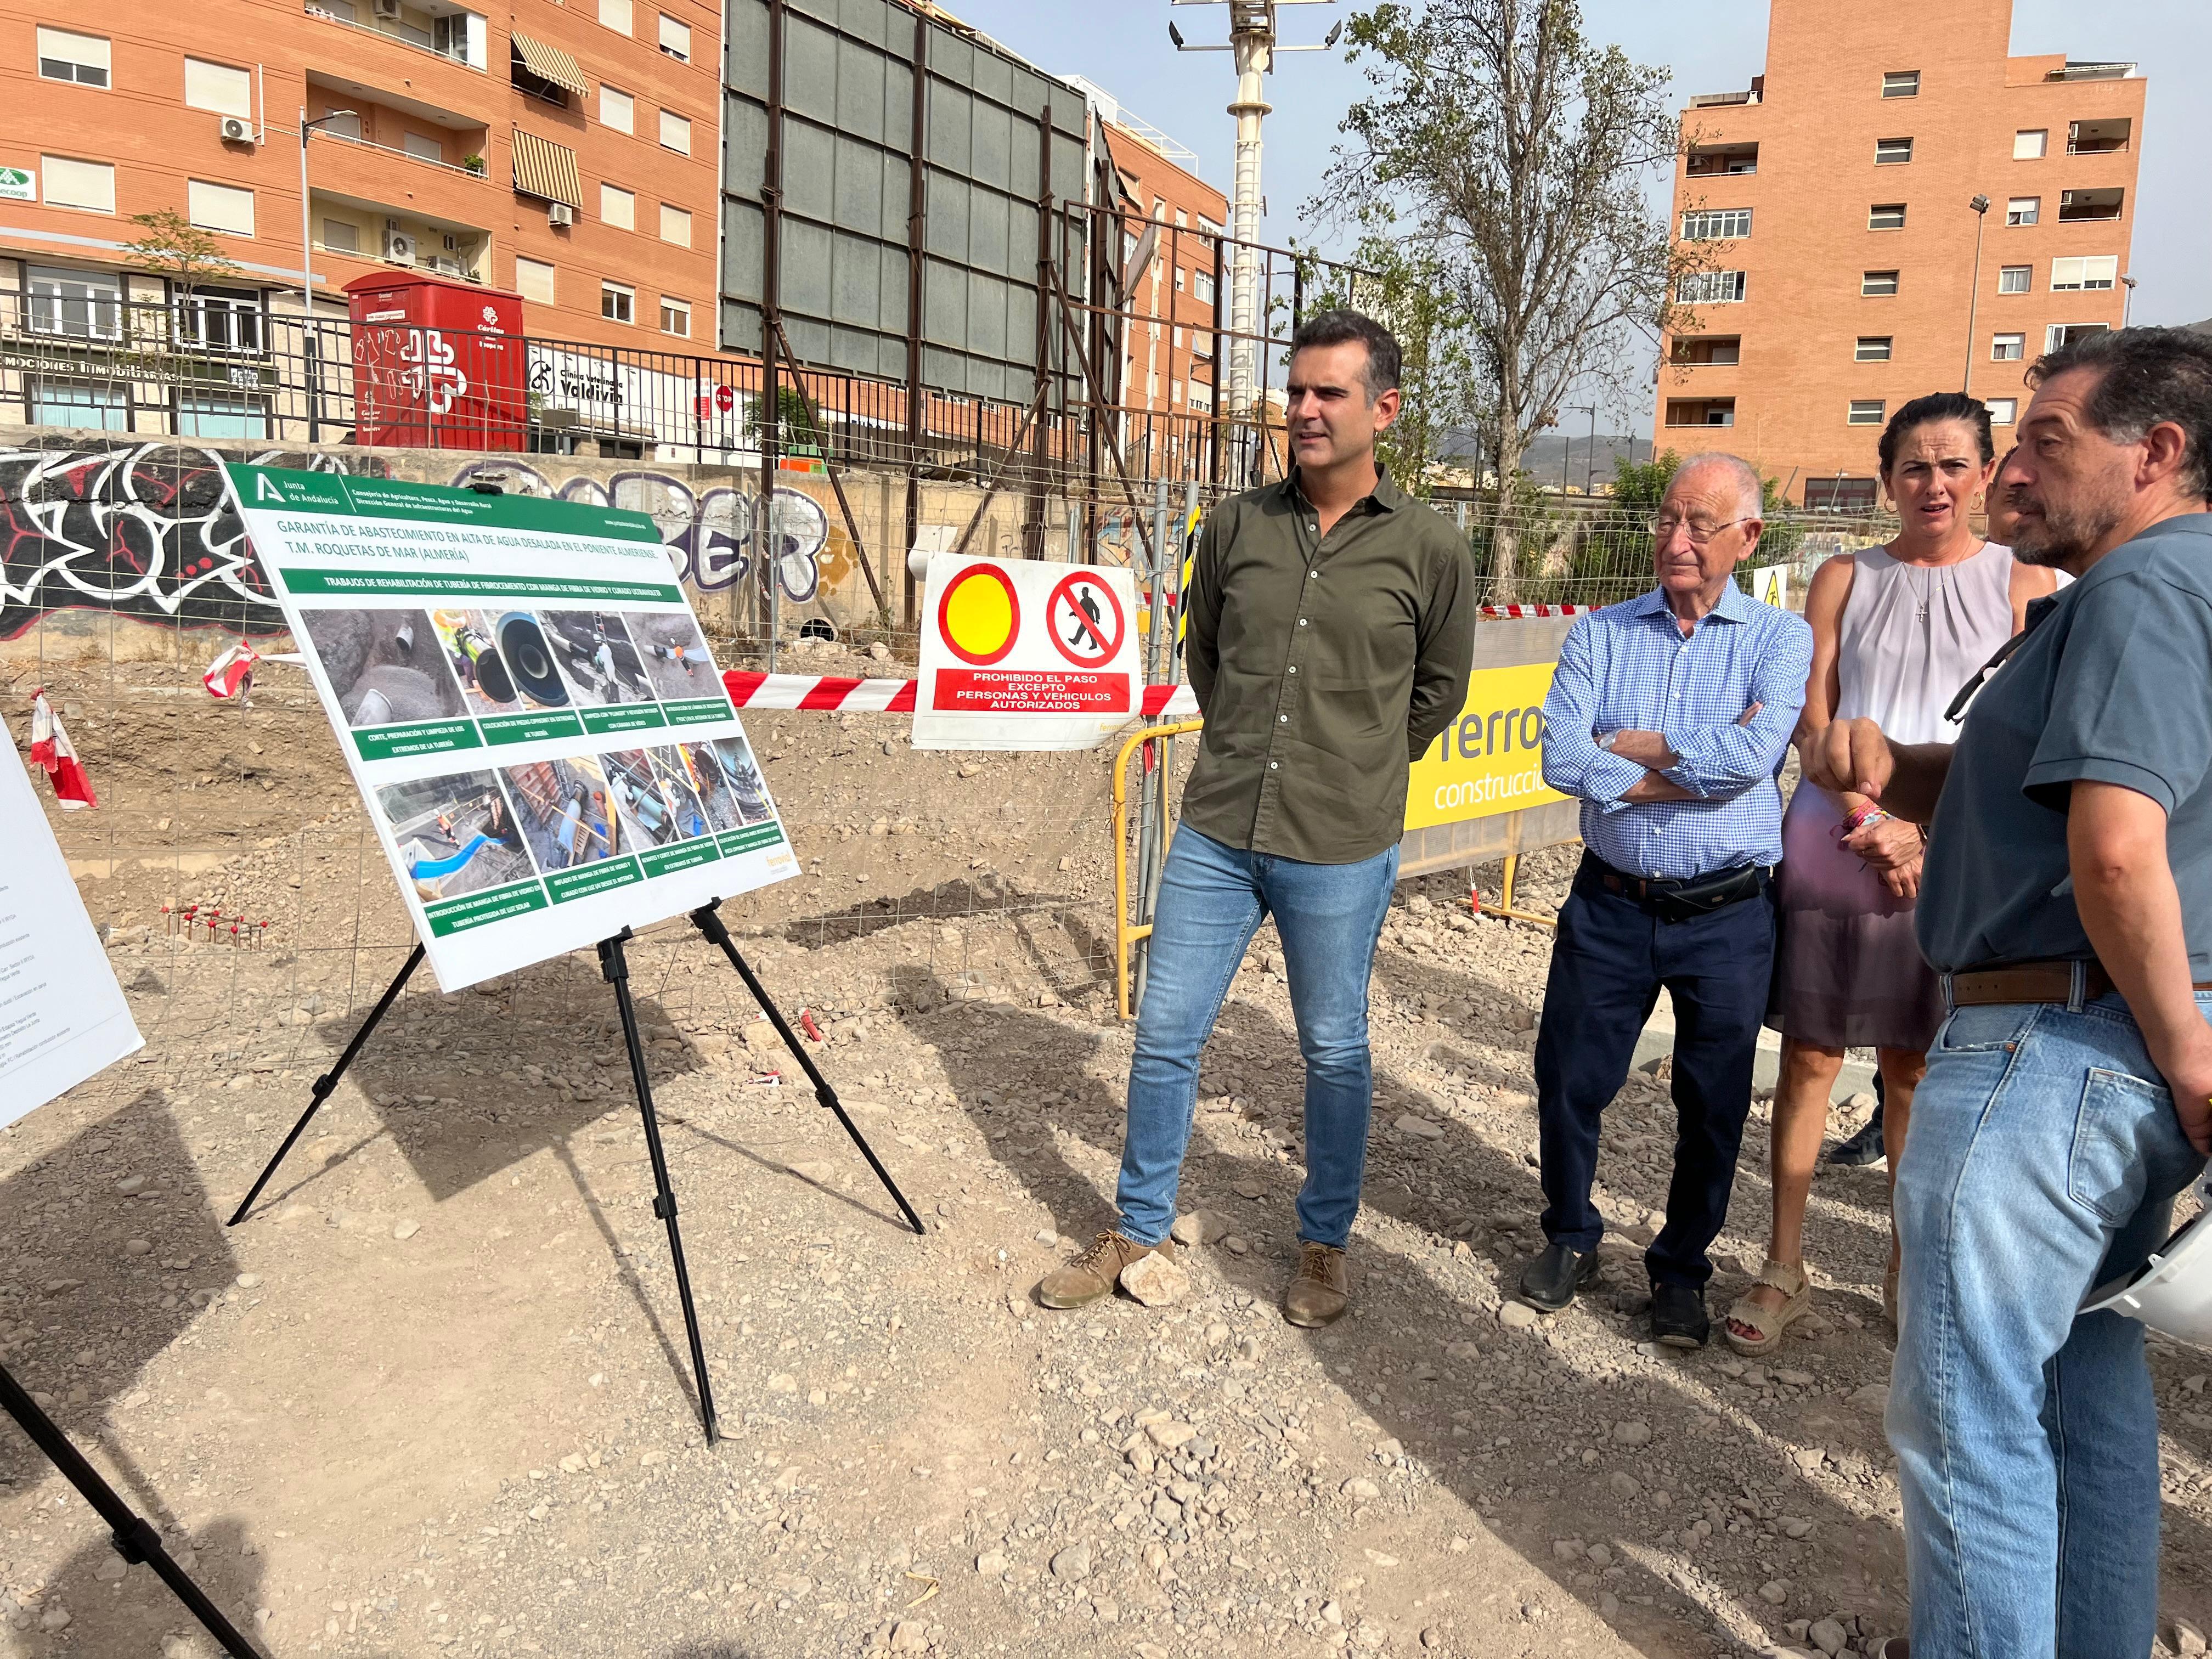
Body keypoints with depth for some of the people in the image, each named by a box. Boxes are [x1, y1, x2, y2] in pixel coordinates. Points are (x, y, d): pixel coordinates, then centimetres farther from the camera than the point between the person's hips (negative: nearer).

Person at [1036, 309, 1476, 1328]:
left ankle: (1324, 1243, 32)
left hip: (1340, 851, -3)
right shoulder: (1238, 526, 2)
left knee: (1334, 1052, 12)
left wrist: (1355, 773, 11)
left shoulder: (1429, 550, -4)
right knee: (1166, 1034, 9)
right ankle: (1139, 1232, 28)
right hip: (1216, 831, 3)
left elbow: (1440, 689, 9)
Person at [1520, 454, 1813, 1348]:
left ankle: (1681, 1268, 32)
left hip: (1727, 915, -1)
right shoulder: (1600, 633, 3)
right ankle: (1570, 1238, 34)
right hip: (1610, 904, 1)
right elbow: (1561, 757, -13)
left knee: (1713, 1109, 11)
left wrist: (1628, 747, -12)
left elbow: (1755, 755, -20)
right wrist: (1700, 764, -16)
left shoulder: (1779, 637, -1)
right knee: (1568, 1082, 9)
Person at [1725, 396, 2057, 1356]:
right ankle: (1783, 1271, 11)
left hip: (1951, 856, 0)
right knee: (1810, 1057, 2)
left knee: (1914, 1068, 7)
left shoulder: (2023, 586, 6)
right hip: (1832, 840, 1)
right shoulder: (1846, 579, 9)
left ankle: (1911, 1268, 22)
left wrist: (1928, 831, -12)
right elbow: (1814, 716, 2)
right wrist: (1870, 825, -11)